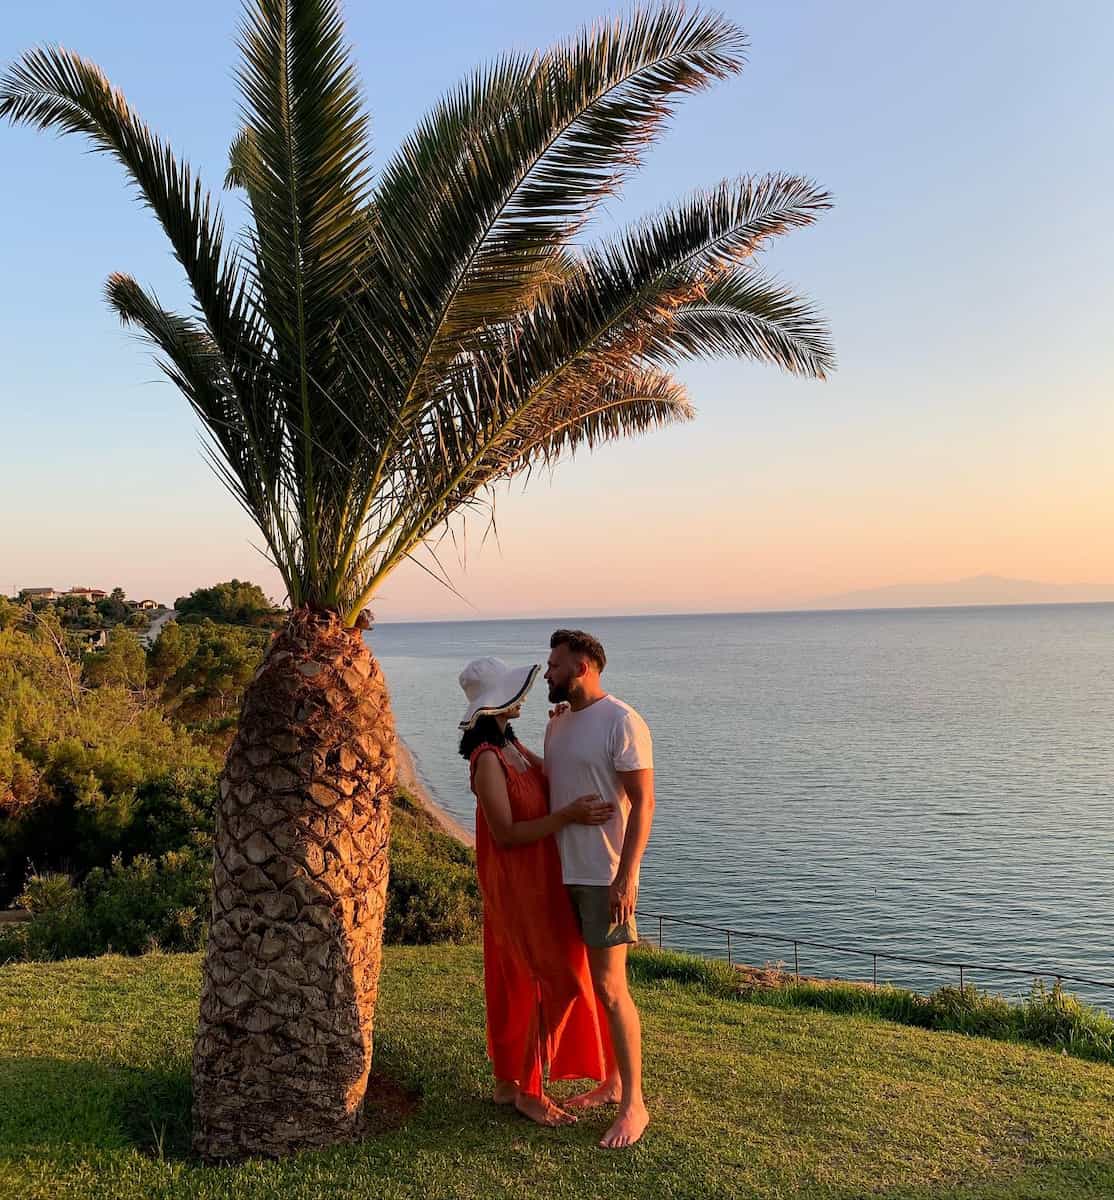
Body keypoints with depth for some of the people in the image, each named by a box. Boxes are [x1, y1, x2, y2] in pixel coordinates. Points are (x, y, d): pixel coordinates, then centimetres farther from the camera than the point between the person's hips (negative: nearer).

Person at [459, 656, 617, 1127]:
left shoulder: (512, 746, 7)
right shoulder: (488, 759, -21)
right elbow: (505, 833, -22)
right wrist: (569, 816, -26)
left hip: (536, 881, 9)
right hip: (517, 886, -9)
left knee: (518, 982, 16)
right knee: (557, 983, -2)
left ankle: (507, 1081, 29)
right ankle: (529, 1090, 11)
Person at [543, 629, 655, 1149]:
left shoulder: (621, 722, -14)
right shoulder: (558, 723, 11)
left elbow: (643, 802, -17)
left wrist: (626, 878, -20)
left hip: (605, 876, -8)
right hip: (565, 872, 8)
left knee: (610, 987, -4)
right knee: (586, 984, 14)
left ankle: (633, 1105, 10)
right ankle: (613, 1081, 29)